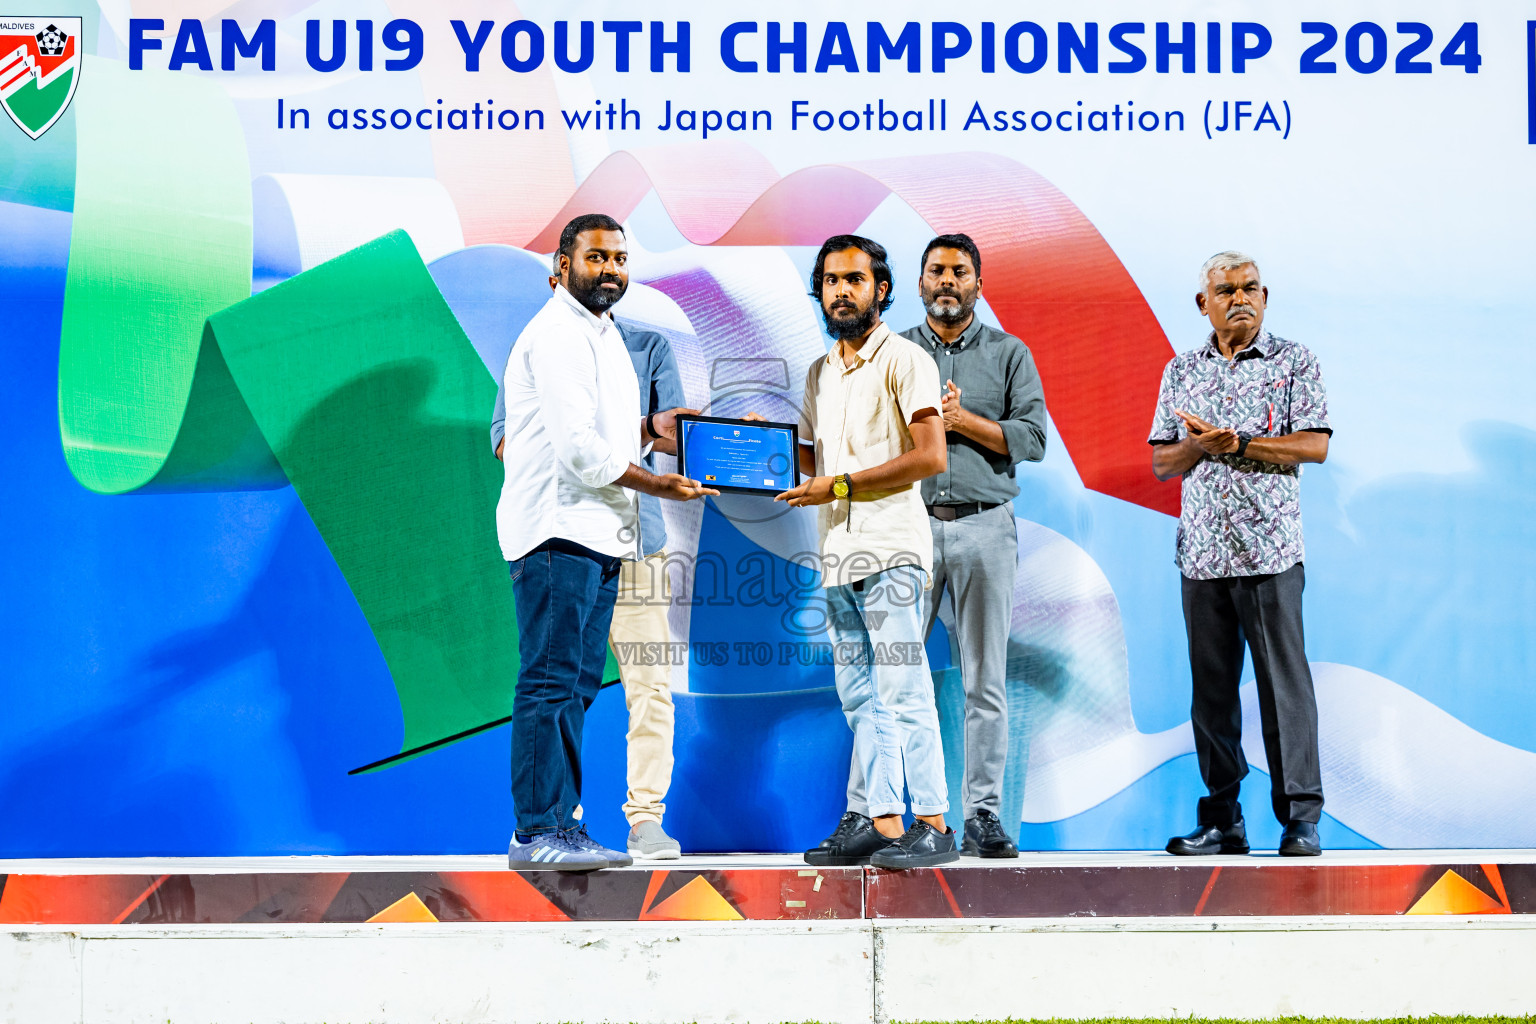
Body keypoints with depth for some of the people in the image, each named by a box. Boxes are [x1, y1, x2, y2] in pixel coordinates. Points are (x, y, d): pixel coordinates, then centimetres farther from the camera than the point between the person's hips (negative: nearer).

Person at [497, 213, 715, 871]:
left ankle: (555, 821, 16)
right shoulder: (559, 335, -12)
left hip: (596, 533, 10)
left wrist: (648, 428, 8)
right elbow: (575, 447, -19)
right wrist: (655, 485, -11)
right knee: (551, 680, -10)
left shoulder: (599, 333, 21)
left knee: (576, 681, 11)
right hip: (558, 530, -10)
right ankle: (537, 832, -10)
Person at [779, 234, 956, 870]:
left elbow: (930, 458, -13)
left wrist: (838, 485, -14)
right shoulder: (820, 373, 20)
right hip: (838, 554, 8)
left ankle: (932, 825, -9)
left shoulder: (904, 360, -4)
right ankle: (881, 821, 10)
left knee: (904, 691, -10)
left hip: (891, 548, -8)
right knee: (860, 697, 7)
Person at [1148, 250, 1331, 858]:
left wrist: (1235, 444, -13)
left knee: (1284, 681, -6)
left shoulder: (1294, 363, 5)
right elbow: (1161, 462, 13)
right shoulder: (1181, 371, 15)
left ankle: (1301, 818, -1)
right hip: (1202, 551, 4)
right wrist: (1196, 445, -8)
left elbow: (1315, 445, -6)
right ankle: (1222, 822, 11)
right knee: (1211, 686, 5)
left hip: (1270, 551, -4)